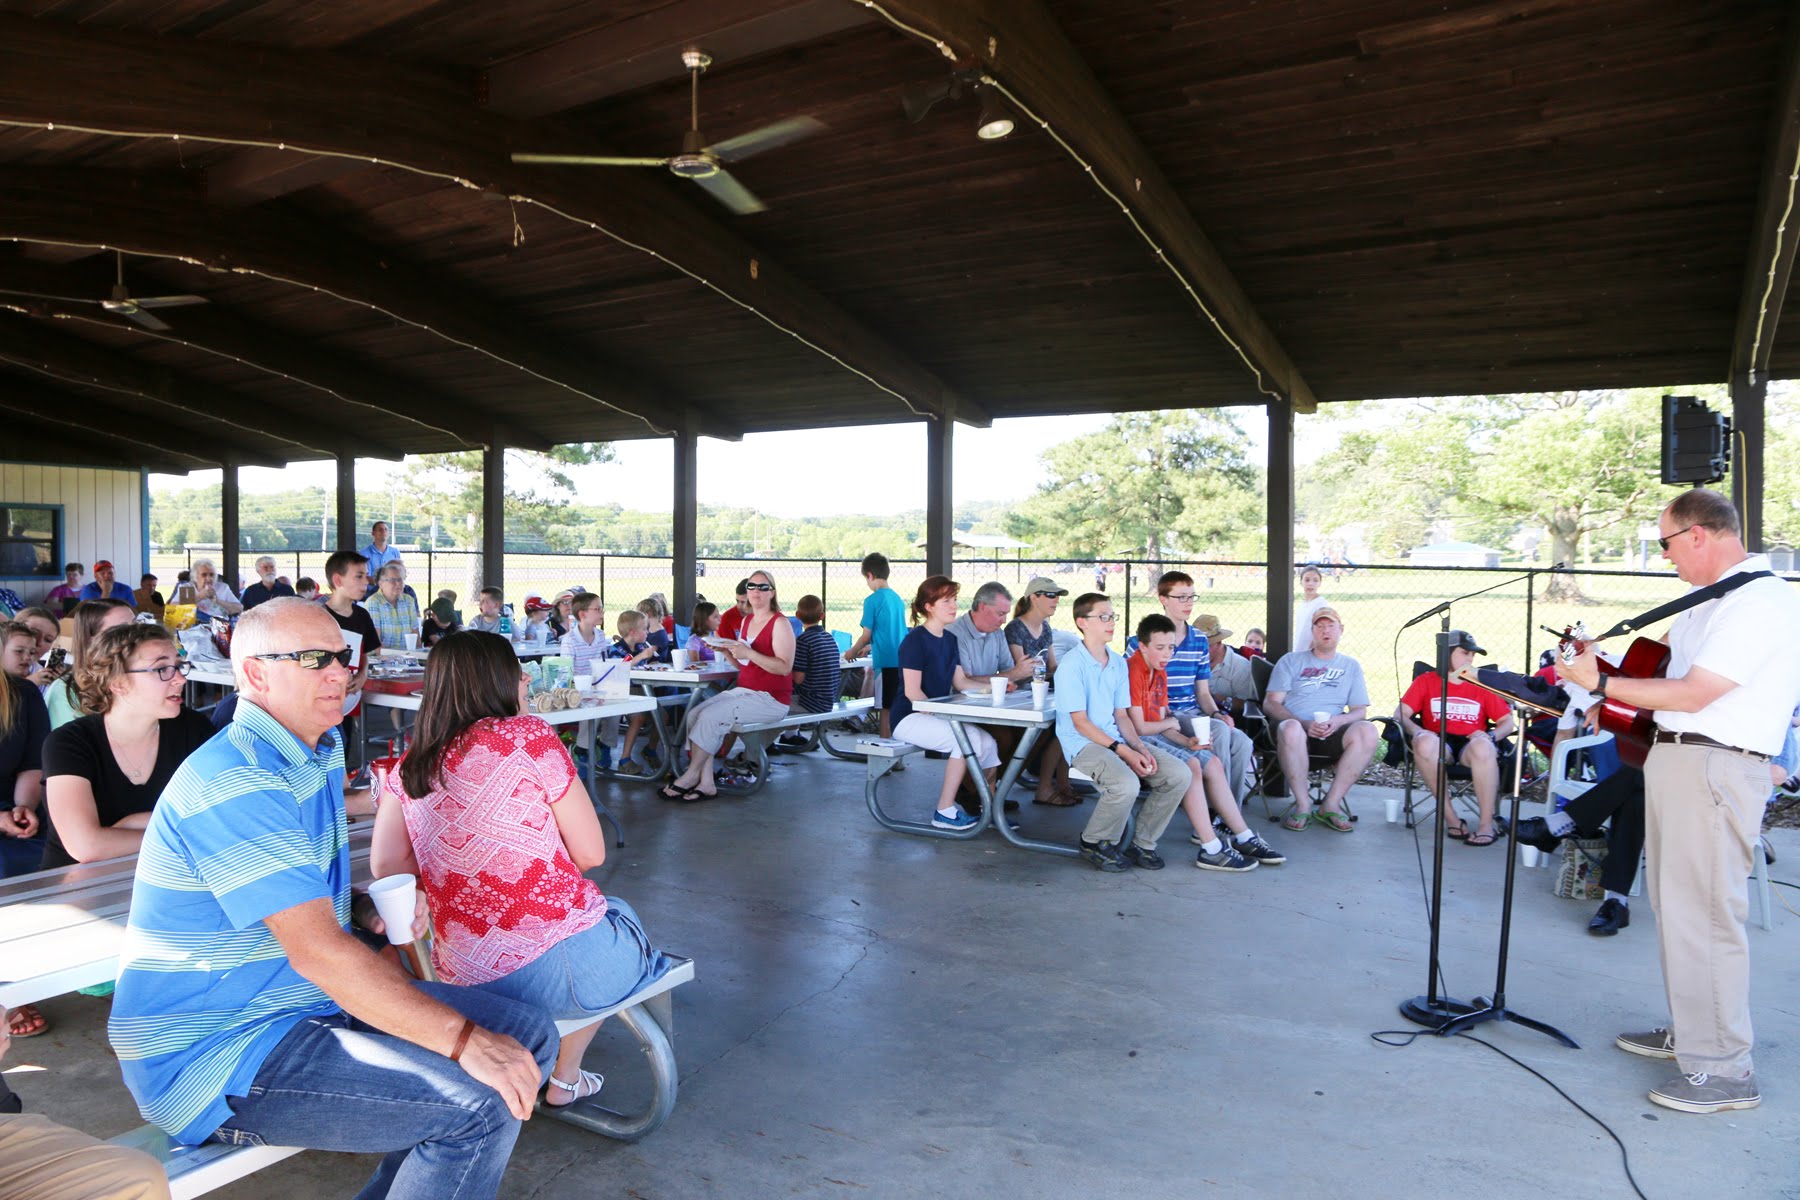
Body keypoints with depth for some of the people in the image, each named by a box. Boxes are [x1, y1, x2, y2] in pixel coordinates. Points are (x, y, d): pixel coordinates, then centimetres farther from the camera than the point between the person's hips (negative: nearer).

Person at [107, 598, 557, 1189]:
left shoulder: (321, 750, 10)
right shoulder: (234, 781, -22)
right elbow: (317, 951, -28)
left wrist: (369, 908, 1)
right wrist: (465, 1041, -29)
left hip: (320, 1000, 10)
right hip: (214, 1056, -10)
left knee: (529, 1035, 2)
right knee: (479, 1104, -26)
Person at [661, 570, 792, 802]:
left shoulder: (780, 624, -9)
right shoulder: (747, 621, 16)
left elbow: (785, 667, -19)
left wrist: (749, 653, -24)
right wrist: (727, 652, 1)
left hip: (769, 698, -8)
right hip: (743, 691, 8)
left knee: (710, 716, -23)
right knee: (694, 714, -12)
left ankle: (691, 775, -5)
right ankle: (706, 782, -14)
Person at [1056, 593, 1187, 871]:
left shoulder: (1118, 663, 13)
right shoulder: (1072, 665, -10)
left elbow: (1122, 715, 13)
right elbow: (1080, 722, -14)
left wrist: (1140, 748, -5)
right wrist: (1122, 751, -19)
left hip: (1116, 738, 8)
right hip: (1084, 744, -7)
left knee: (1178, 775, -10)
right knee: (1125, 783, -34)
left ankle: (1143, 843, 5)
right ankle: (1094, 843, -5)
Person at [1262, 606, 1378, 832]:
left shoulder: (1351, 666, 21)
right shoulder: (1291, 661, 14)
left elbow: (1360, 711, 13)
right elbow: (1270, 703, 4)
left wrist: (1338, 721, -11)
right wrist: (1304, 724, -13)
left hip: (1332, 736, 2)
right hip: (1297, 729, -2)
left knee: (1367, 731, -30)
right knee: (1291, 729, -39)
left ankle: (1331, 805, -22)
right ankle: (1303, 805, -24)